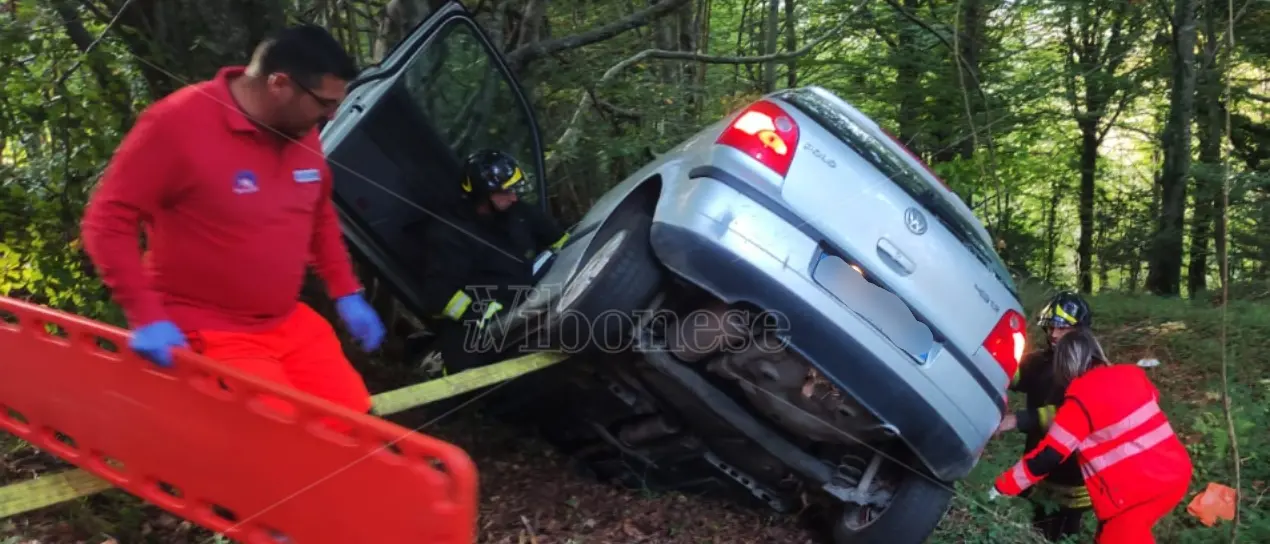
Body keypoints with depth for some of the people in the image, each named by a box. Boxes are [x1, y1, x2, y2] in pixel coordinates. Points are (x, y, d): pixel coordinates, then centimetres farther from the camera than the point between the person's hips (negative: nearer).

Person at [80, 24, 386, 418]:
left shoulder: (301, 130, 1)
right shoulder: (176, 124, -19)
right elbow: (107, 223, -15)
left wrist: (346, 294, 11)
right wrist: (147, 316, -22)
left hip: (291, 324, 7)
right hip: (210, 334, -6)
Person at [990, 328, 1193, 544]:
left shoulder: (1081, 400, -15)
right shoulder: (1132, 374, 3)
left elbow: (1046, 457, -14)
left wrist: (1002, 486, -4)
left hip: (1136, 490, -7)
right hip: (1176, 472, 7)